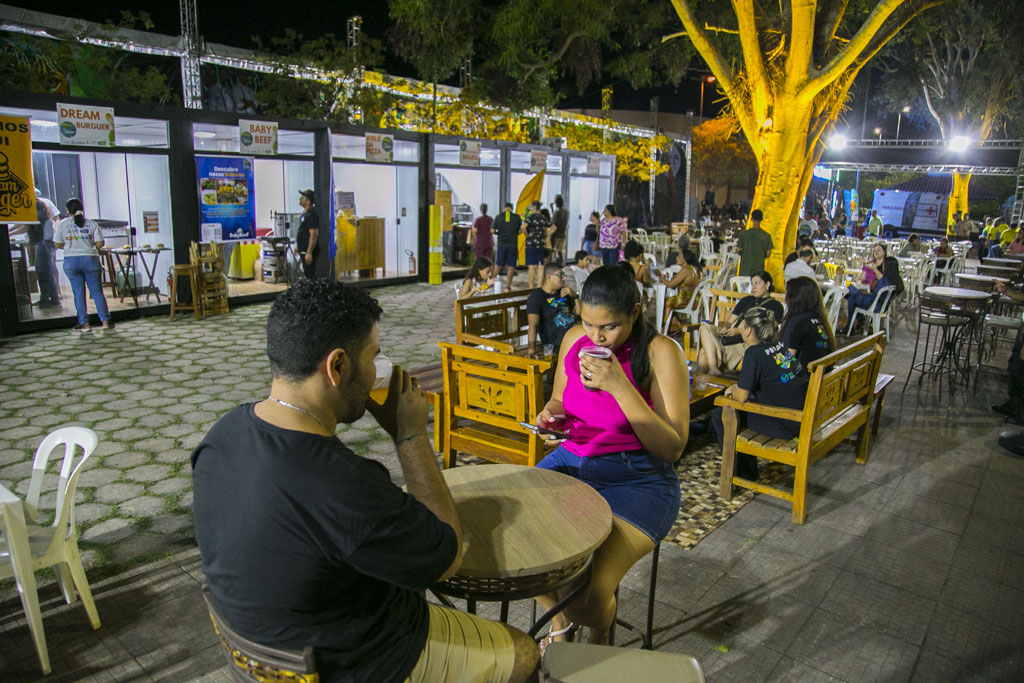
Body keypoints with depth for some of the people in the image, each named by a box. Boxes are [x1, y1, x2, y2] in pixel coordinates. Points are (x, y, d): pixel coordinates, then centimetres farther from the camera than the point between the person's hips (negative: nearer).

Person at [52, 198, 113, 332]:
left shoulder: (62, 224, -1)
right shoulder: (91, 224, 1)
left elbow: (57, 244, 2)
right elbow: (100, 243, -3)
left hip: (71, 261, -1)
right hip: (90, 259, 1)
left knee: (78, 293, 5)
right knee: (97, 291, 6)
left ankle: (84, 323, 7)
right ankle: (105, 321, 6)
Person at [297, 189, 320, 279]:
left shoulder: (312, 214, -17)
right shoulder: (305, 212, 14)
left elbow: (313, 235, -23)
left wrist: (309, 253, -26)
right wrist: (298, 246, 26)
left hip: (309, 251, -10)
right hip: (303, 250, 10)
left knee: (310, 276, -8)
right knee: (307, 275, 15)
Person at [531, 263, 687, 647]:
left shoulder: (660, 353, -12)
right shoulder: (575, 339, 4)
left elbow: (672, 447, -16)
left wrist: (619, 386, -24)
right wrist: (550, 416, -4)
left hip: (636, 480, -5)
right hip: (569, 461, 6)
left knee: (589, 596, -24)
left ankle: (599, 639, 18)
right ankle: (560, 623, 19)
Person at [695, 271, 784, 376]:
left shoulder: (775, 306, 11)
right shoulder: (746, 300, 30)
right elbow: (730, 320, 26)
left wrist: (739, 331, -16)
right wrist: (725, 327, 0)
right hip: (729, 339, 6)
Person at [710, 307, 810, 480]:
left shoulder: (755, 352, -16)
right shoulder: (778, 345, 8)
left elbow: (741, 397, -12)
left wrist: (734, 391, 9)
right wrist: (737, 388, 14)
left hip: (787, 424, -9)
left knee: (720, 416, 2)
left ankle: (743, 474, 14)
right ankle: (748, 470, 32)